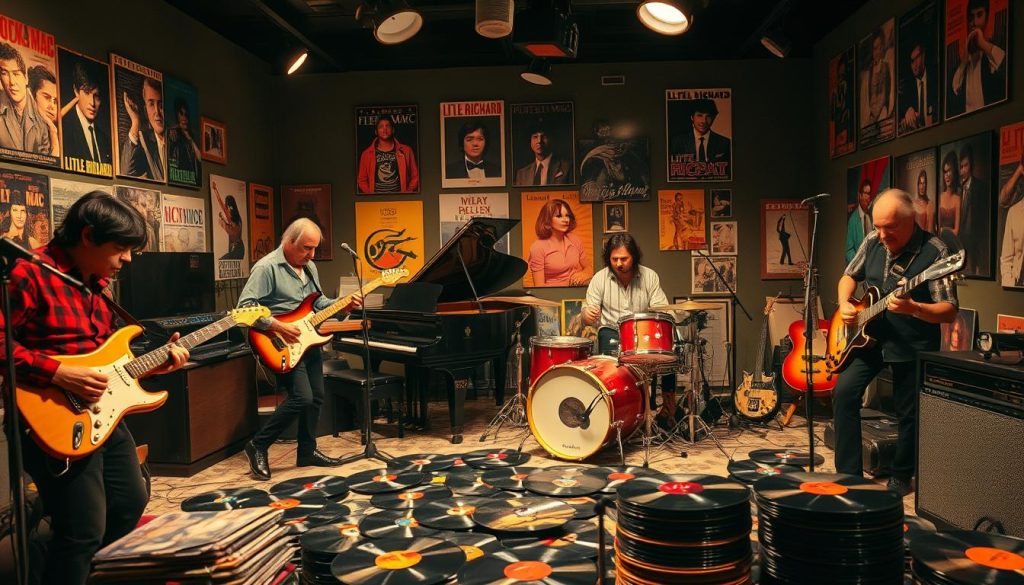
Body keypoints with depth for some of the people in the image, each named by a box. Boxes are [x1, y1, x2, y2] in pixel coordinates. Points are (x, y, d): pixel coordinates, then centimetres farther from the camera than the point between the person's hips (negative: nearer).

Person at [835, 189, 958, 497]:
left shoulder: (934, 252, -16)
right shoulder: (872, 242, 0)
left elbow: (949, 311, -18)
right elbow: (849, 276, 15)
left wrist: (912, 308, -36)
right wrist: (845, 303, -4)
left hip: (913, 347, -4)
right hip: (868, 336, 5)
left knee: (909, 414, 4)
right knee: (845, 392, -9)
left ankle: (901, 477, 28)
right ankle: (848, 474, 1)